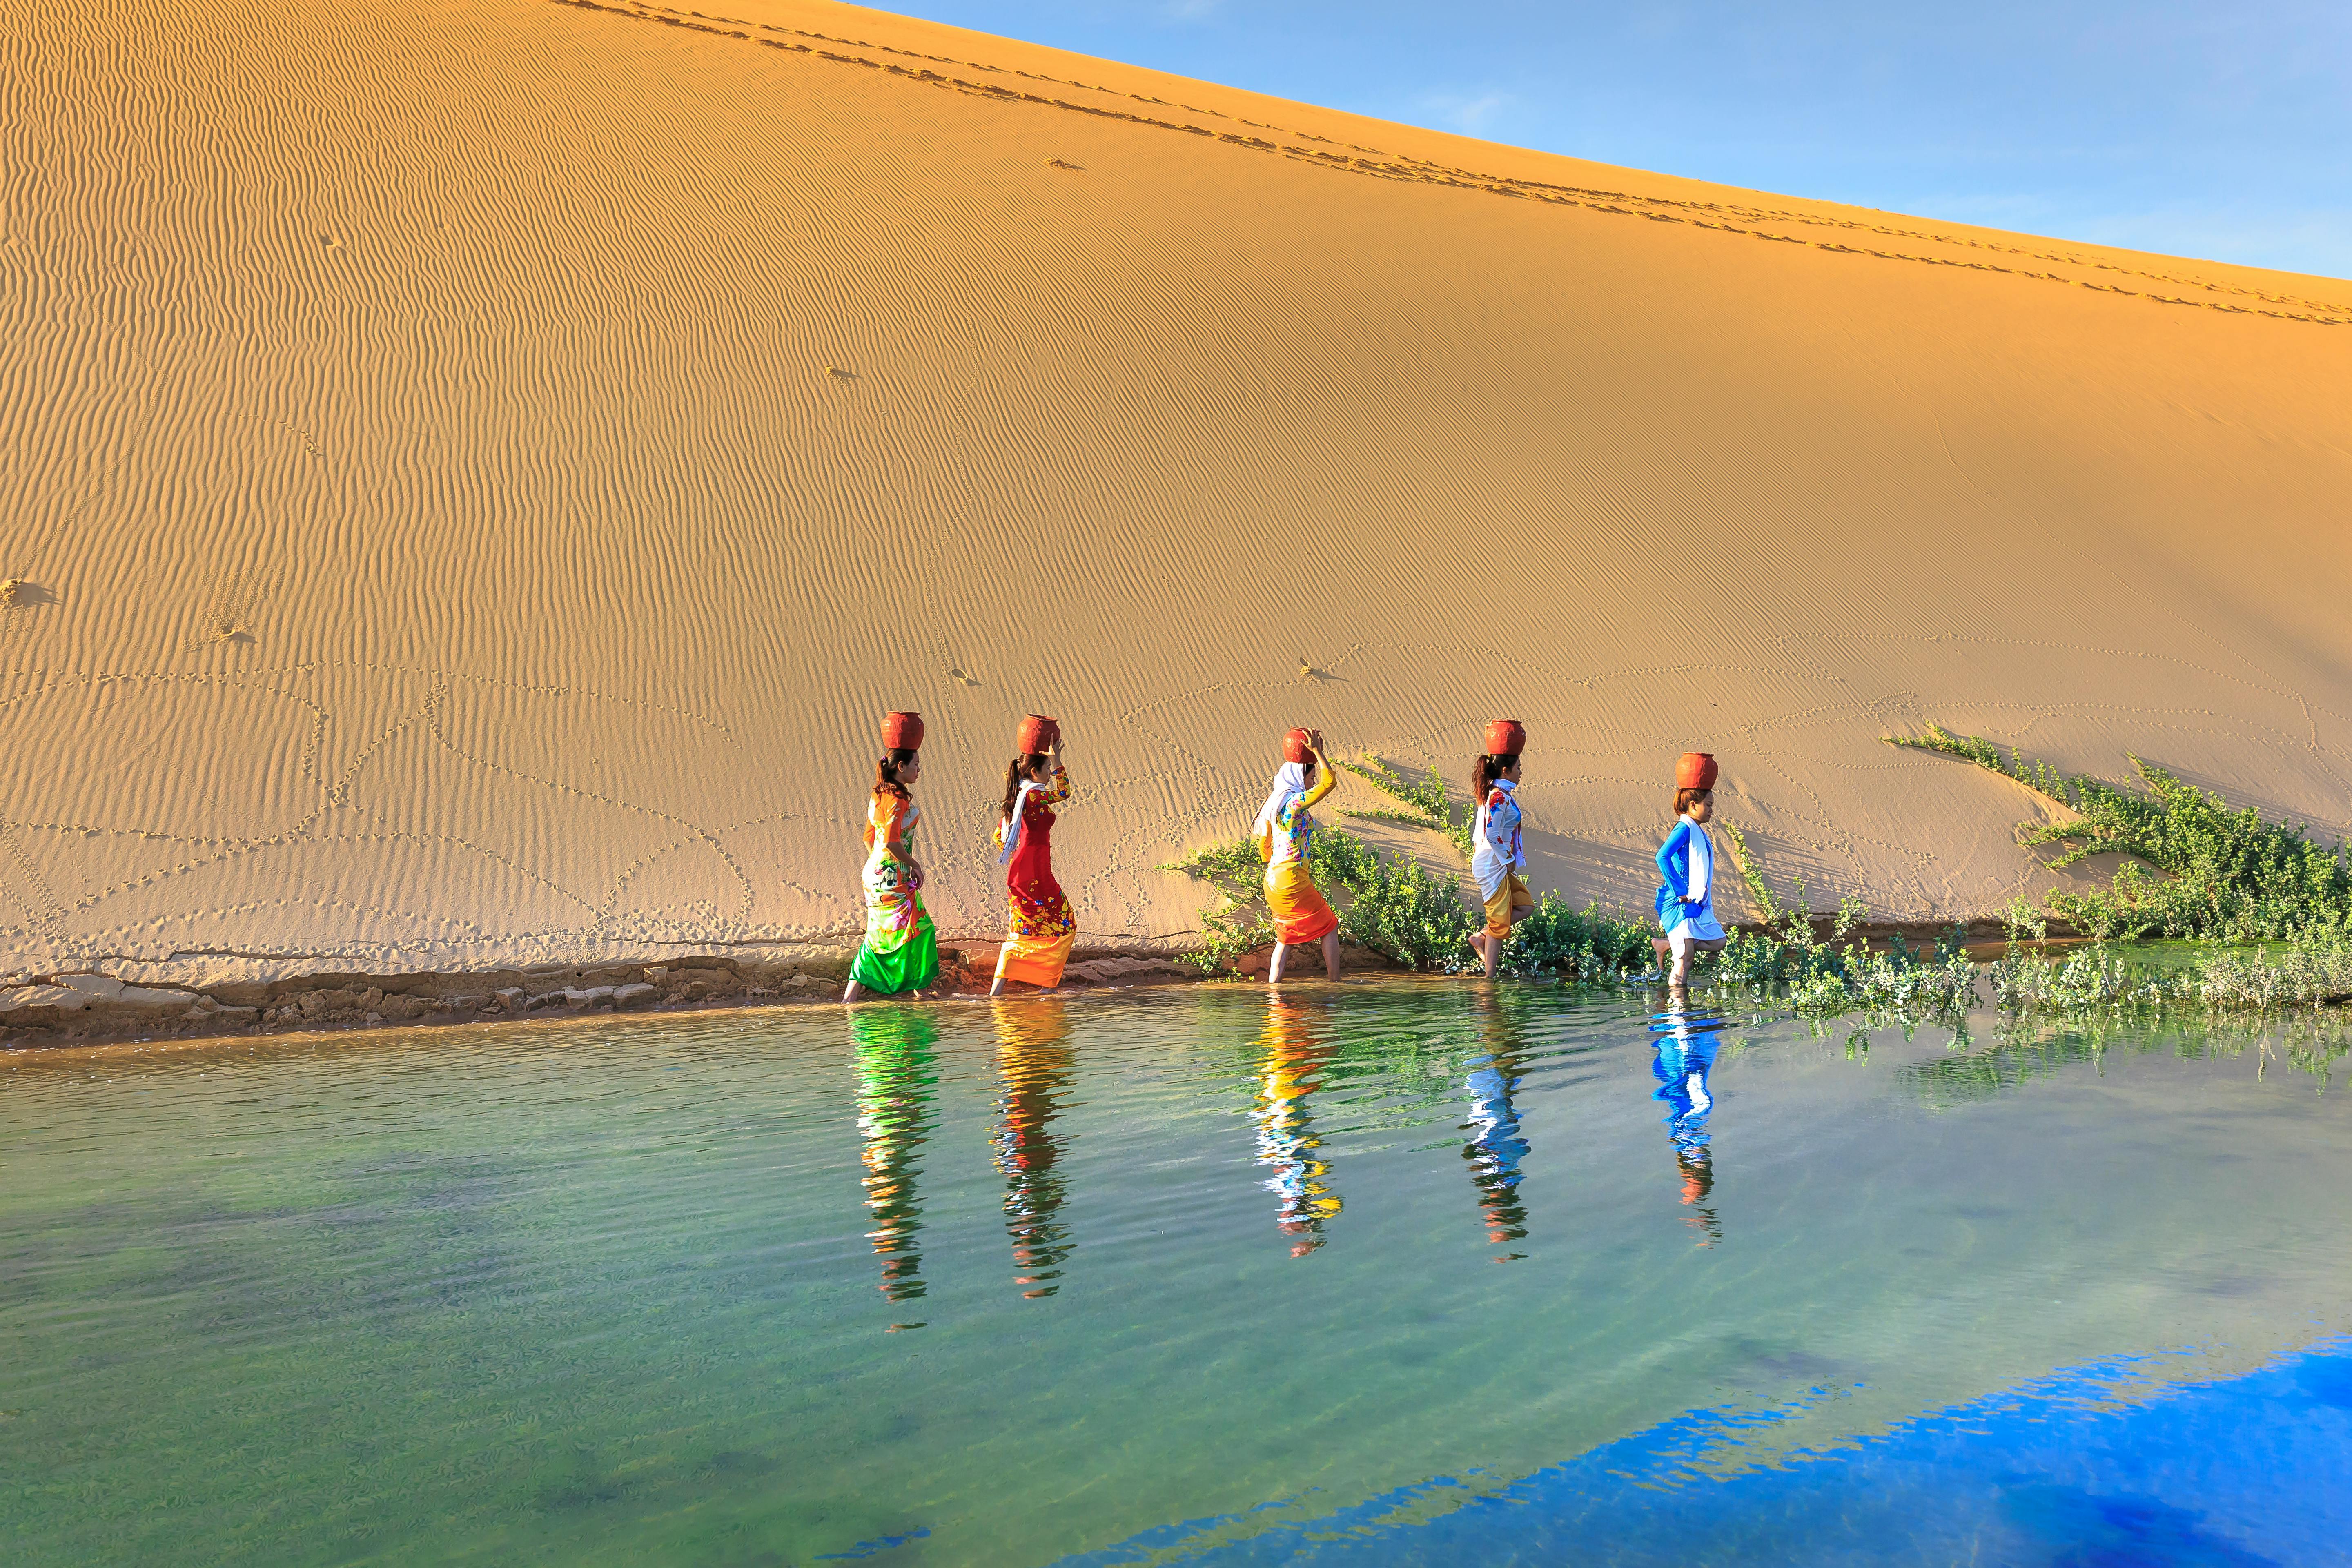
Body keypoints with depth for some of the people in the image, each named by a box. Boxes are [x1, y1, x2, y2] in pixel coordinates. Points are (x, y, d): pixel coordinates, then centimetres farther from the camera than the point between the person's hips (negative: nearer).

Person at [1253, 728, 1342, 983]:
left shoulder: (1273, 803, 11)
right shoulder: (1294, 802, -18)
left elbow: (1264, 847, 18)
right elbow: (1329, 782, -20)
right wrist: (1317, 751, -11)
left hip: (1273, 879, 9)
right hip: (1292, 882, -9)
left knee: (1285, 938, 16)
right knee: (1329, 928, 7)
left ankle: (1272, 986, 13)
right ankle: (1336, 984, 12)